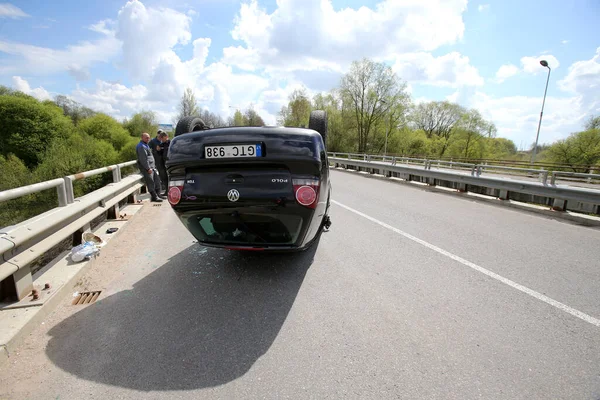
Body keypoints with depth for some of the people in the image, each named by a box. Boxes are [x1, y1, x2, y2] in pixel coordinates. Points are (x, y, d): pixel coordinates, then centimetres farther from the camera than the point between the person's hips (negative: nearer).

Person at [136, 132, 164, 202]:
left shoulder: (146, 145, 21)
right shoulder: (141, 146, -12)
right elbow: (143, 159, -19)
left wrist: (154, 166, 21)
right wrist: (148, 168, -20)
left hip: (152, 166, 10)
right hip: (146, 167, -10)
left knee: (157, 180, 11)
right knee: (151, 182, -9)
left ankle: (158, 194, 19)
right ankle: (154, 197, -6)